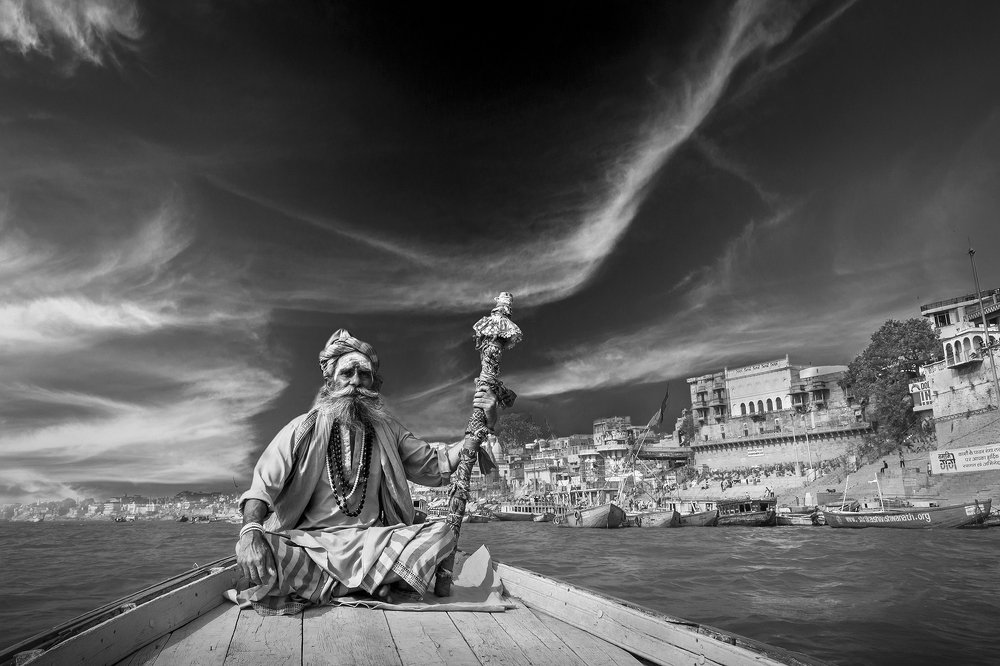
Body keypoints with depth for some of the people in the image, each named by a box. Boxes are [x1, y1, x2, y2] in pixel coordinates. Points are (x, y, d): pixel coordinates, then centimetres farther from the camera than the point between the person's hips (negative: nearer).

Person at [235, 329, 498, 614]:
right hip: (309, 542, -2)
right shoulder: (303, 429, 1)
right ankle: (373, 584, -17)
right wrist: (251, 531, -27)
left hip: (370, 542, 3)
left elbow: (435, 465, 10)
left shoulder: (386, 431, 10)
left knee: (441, 532, -20)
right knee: (252, 550, -32)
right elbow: (262, 486, -5)